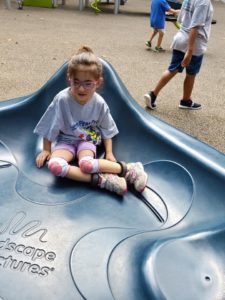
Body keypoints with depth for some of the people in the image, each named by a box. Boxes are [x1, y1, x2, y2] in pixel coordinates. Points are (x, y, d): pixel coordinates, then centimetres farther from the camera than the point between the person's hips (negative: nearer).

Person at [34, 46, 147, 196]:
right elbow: (50, 127, -8)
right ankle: (102, 179, -32)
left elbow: (106, 129, 1)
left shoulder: (99, 103, -16)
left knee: (86, 164, -35)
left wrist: (109, 153, -4)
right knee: (54, 165, -31)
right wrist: (46, 150, -1)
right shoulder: (62, 99, -22)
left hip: (88, 140, -1)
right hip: (65, 140, 1)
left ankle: (128, 169, -22)